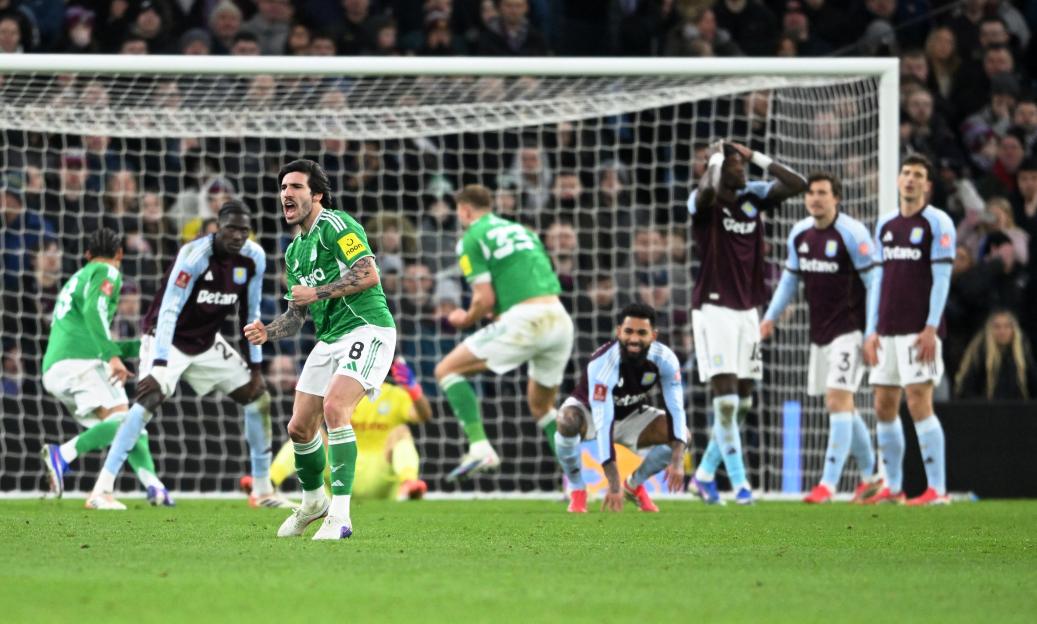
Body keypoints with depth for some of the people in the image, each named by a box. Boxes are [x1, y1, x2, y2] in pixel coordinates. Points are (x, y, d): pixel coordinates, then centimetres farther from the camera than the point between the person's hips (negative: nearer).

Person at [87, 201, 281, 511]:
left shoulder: (253, 258, -8)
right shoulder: (195, 255, -27)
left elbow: (250, 313, 3)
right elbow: (169, 311, -31)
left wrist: (255, 366, 3)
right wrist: (159, 365, -38)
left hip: (207, 342, 7)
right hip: (169, 339, -7)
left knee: (258, 397, 4)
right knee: (151, 396, -28)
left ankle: (264, 491, 16)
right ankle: (102, 490, -30)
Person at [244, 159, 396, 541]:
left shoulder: (335, 225, -10)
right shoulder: (294, 251, 18)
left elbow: (368, 274, -23)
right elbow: (297, 315, 23)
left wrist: (318, 293, -21)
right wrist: (267, 333, 4)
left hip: (367, 329, -9)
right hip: (330, 338, 9)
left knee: (334, 408, -27)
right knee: (299, 426, 10)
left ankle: (339, 516, -26)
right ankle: (313, 502, 36)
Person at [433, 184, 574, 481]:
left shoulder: (472, 239, 4)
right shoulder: (521, 230, 25)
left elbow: (485, 299, -5)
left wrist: (465, 320, 15)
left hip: (523, 320, -7)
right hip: (560, 319, 7)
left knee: (447, 370, 5)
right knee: (541, 405, 25)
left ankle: (479, 446, -10)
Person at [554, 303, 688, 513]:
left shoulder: (665, 360, -24)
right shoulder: (602, 364, -38)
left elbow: (675, 409, -26)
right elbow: (603, 424, -43)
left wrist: (677, 460, -41)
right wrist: (613, 483, -49)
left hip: (631, 416, 4)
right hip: (590, 410, -4)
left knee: (681, 435, -19)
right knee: (567, 421, -39)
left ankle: (634, 485, 6)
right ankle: (577, 490, -13)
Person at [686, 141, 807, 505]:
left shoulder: (753, 197, 9)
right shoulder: (703, 202, -9)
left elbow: (797, 185, 4)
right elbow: (707, 191, -34)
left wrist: (757, 158, 2)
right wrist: (716, 157, -15)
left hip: (747, 310, 7)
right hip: (714, 308, -7)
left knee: (743, 402, 9)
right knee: (726, 400, -11)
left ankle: (705, 474, 23)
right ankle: (738, 482, -8)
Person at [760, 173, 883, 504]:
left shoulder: (852, 234, -13)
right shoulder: (799, 233, 8)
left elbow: (873, 282, -12)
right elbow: (790, 277, 22)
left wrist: (873, 333, -16)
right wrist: (771, 315, 13)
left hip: (849, 330, -8)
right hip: (820, 333, 8)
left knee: (838, 401, -14)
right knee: (841, 407, 12)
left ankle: (829, 483, -16)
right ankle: (870, 475, 26)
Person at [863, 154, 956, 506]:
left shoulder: (937, 223, -3)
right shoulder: (885, 225, 15)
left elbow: (941, 279, -9)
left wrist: (931, 329, -16)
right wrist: (872, 331, 12)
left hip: (919, 331, -7)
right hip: (888, 332, 7)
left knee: (919, 403, -12)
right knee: (884, 407, 6)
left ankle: (937, 488, -10)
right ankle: (892, 487, 13)